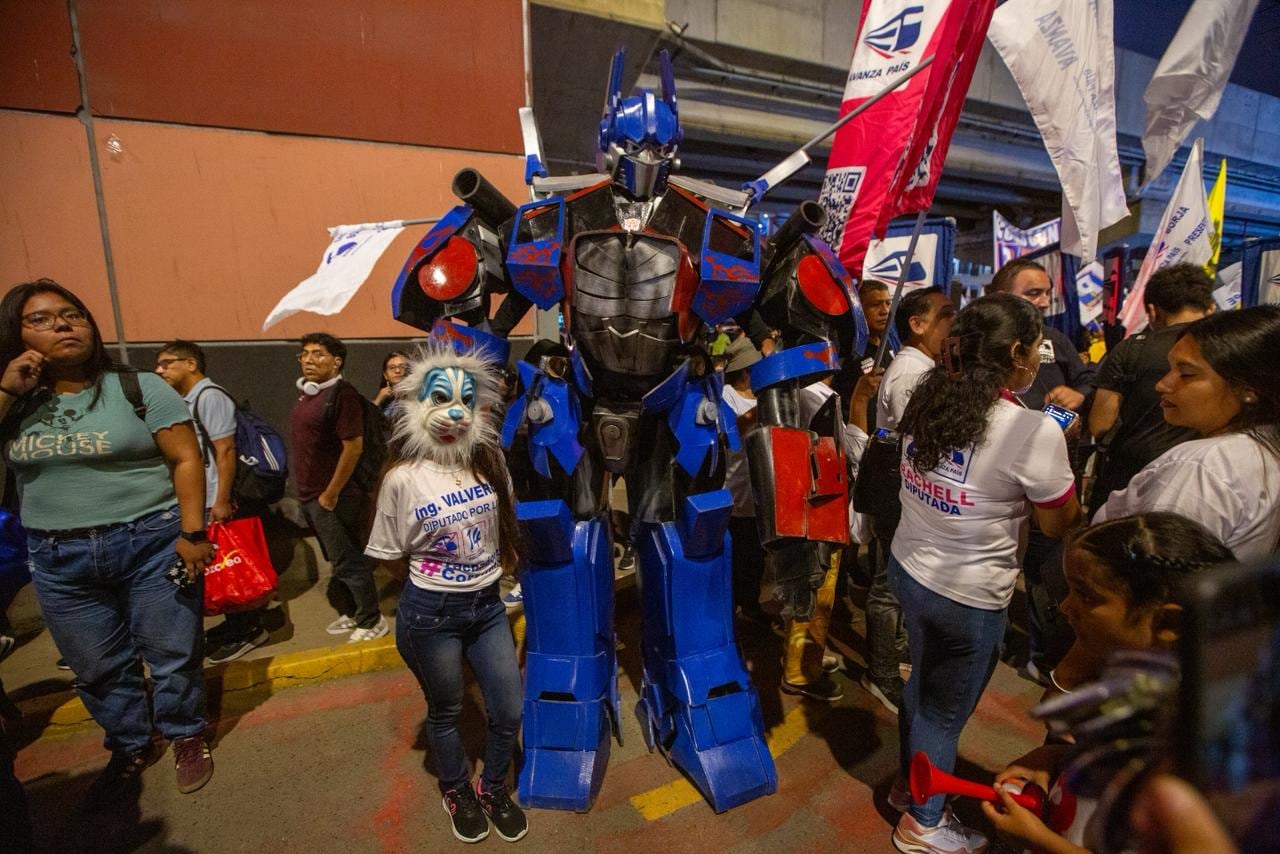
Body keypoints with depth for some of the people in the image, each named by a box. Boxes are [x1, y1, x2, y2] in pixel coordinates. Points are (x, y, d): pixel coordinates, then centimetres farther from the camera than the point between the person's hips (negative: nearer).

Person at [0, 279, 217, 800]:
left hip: (151, 543, -3)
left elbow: (186, 459, -9)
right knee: (97, 669, 17)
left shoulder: (140, 387, -7)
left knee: (171, 654, 9)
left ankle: (186, 737, 31)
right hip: (58, 558, 4)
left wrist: (192, 533, -16)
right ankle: (129, 749, 38)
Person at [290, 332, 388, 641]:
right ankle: (350, 613, 34)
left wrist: (331, 494, -19)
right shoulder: (308, 393, 10)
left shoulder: (341, 393, -18)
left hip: (333, 496, -9)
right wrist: (306, 491, 17)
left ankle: (372, 621, 16)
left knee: (349, 562, 1)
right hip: (311, 495, 9)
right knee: (339, 560, 19)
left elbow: (353, 447, -23)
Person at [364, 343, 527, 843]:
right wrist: (431, 558, -3)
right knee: (445, 712, 20)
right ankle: (457, 792, 50)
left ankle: (493, 789, 44)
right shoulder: (403, 478, -16)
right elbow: (387, 557, -5)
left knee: (509, 713, 13)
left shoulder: (490, 459, -5)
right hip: (430, 613, -3)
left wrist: (496, 559, 1)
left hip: (487, 605, 4)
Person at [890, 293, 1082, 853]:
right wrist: (1061, 446, 5)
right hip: (970, 597, -5)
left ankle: (908, 782, 52)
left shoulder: (926, 398, -8)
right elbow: (1060, 525, -9)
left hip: (908, 569, 6)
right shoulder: (1034, 432, -24)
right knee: (947, 707, 17)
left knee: (922, 683, 28)